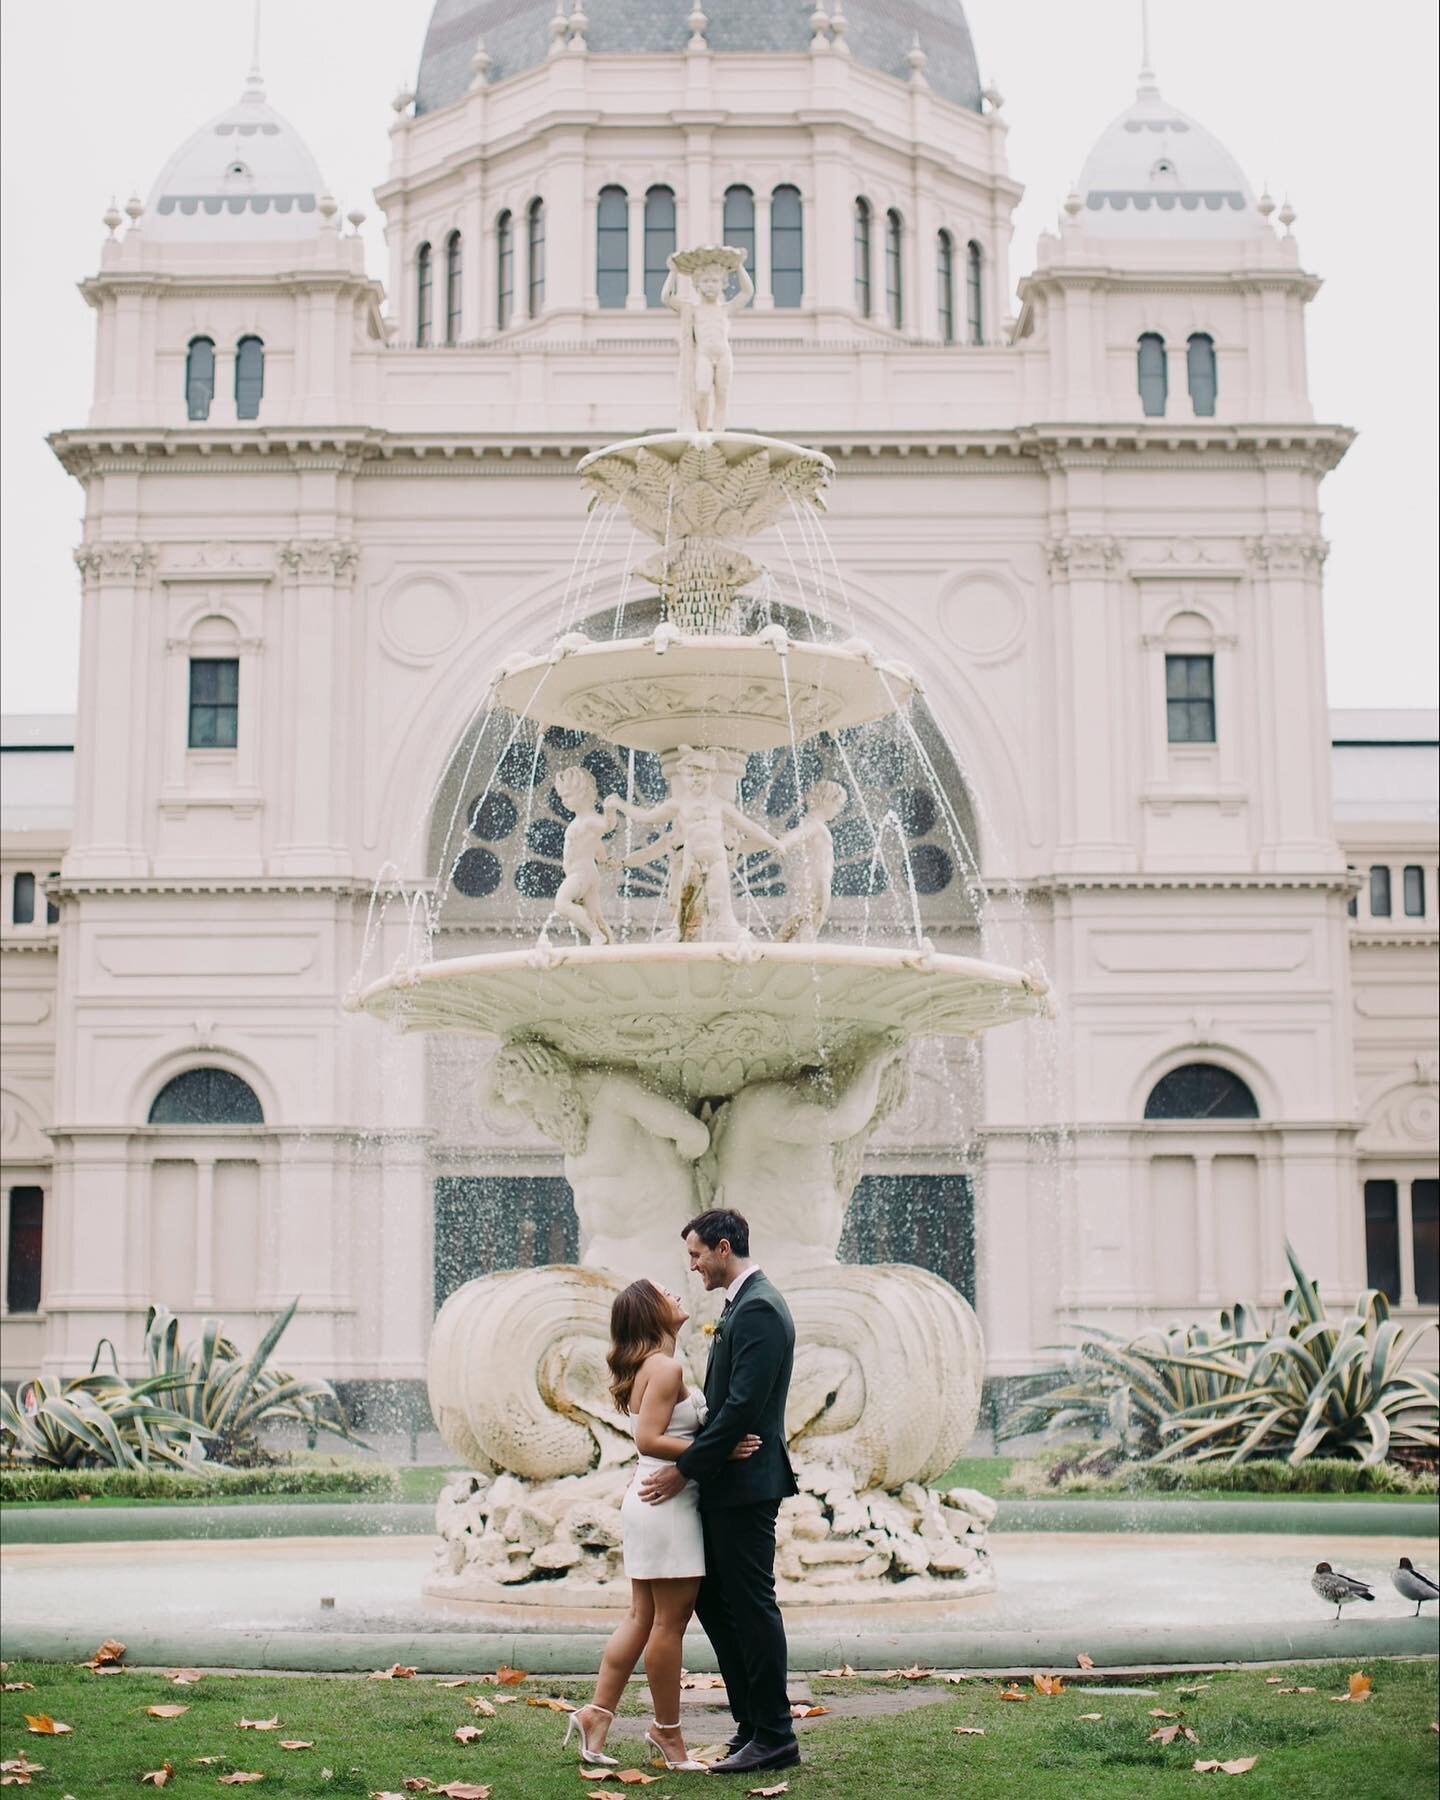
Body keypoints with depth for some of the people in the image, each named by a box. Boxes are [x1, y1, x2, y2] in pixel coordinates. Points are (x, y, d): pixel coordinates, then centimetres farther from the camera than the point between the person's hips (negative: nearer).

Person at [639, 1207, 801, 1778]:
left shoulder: (758, 1308, -16)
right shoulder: (742, 1304, 16)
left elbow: (743, 1406, -23)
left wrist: (685, 1469, -19)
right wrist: (690, 1464, 13)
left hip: (745, 1484, -10)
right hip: (726, 1482, 10)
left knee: (751, 1606, -3)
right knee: (713, 1600, 14)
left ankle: (774, 1737, 5)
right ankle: (752, 1723, 21)